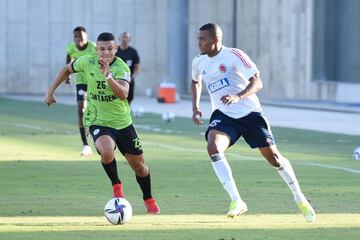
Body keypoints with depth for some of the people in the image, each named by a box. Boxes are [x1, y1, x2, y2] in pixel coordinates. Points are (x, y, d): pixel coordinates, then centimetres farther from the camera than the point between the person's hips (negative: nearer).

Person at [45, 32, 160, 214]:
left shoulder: (122, 68, -18)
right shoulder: (87, 62, -9)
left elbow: (123, 94, -34)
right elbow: (67, 69, 12)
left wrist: (108, 76, -47)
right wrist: (51, 91, 8)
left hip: (123, 122, 0)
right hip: (98, 122, 0)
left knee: (139, 165, 8)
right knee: (107, 152, -33)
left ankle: (149, 200, 36)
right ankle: (116, 186, -6)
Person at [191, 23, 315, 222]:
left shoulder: (234, 56, -14)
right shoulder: (199, 62, 3)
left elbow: (257, 82, -19)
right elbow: (196, 82, 27)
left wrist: (238, 97, -35)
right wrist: (195, 107, 13)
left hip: (249, 113, -4)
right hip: (223, 116, 4)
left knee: (273, 156, 2)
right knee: (213, 147, -26)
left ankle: (299, 198, 24)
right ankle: (236, 201, -26)